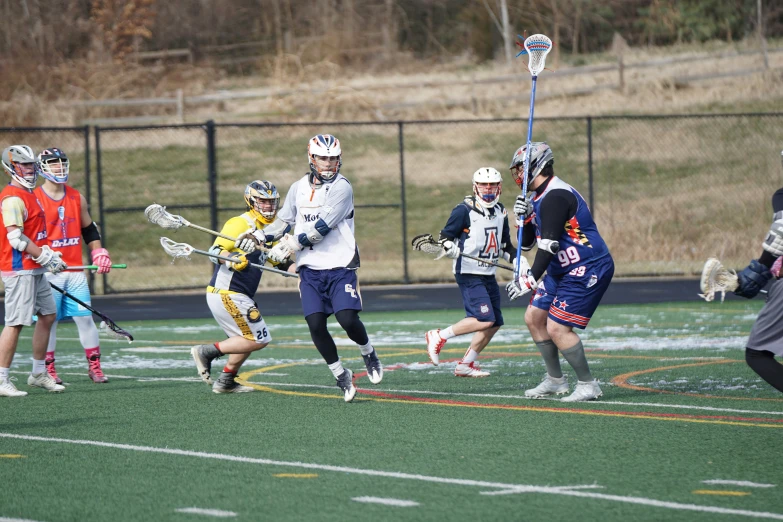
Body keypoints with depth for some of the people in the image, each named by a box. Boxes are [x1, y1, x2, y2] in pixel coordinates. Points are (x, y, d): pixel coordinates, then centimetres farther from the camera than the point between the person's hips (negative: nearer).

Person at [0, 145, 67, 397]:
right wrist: (45, 257, -18)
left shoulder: (29, 195, 17)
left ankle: (39, 373, 23)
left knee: (48, 315, 14)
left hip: (35, 270, 10)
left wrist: (47, 253, 12)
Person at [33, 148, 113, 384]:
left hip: (75, 269, 4)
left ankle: (94, 366, 8)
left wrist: (99, 253, 8)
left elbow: (89, 230, 21)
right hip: (48, 271, -4)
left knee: (85, 317, 1)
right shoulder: (34, 200, -4)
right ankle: (48, 369, 8)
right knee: (48, 320, 0)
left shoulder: (77, 198, 11)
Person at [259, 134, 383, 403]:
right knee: (315, 324, -9)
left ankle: (369, 354, 16)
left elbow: (323, 227, -17)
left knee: (347, 318, -17)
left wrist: (291, 245, -20)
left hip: (340, 267, -4)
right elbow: (284, 222, 15)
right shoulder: (298, 188, 11)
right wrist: (259, 236, -3)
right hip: (310, 269, 4)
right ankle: (341, 375, 9)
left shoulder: (342, 187, -8)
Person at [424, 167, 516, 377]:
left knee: (494, 324, 6)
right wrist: (449, 246, -29)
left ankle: (465, 365, 16)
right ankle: (438, 337, -8)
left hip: (488, 274, 8)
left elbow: (505, 245, 22)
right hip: (468, 273, -8)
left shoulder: (501, 212, 11)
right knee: (484, 319, -21)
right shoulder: (464, 210, -11)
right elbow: (445, 236, -8)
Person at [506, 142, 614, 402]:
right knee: (534, 317, 12)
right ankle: (555, 380, 23)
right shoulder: (538, 197, 12)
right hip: (561, 271, 11)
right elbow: (527, 243, 15)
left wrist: (530, 280, -32)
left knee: (557, 328, -15)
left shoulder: (555, 197, -21)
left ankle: (588, 385, -3)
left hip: (587, 271, -11)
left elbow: (549, 244, -29)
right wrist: (524, 217, -4)